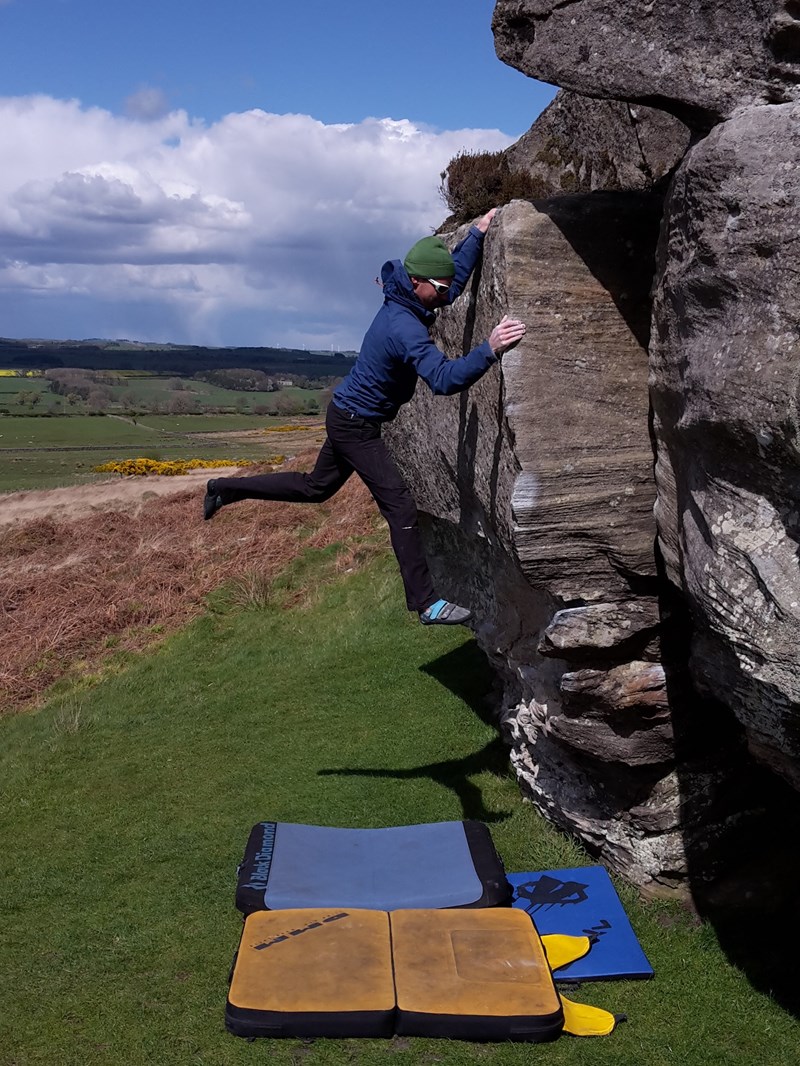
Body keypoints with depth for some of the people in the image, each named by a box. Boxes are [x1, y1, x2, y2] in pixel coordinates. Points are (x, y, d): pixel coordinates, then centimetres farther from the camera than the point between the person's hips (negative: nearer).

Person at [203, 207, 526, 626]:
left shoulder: (405, 300, -1)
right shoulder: (405, 328, -30)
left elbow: (454, 281, 19)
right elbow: (444, 379, -44)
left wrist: (476, 234, 16)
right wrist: (489, 350, -53)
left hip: (347, 414, 10)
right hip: (356, 425, -10)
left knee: (316, 487, 25)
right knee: (401, 508, -10)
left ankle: (227, 488, 35)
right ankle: (426, 604, -7)